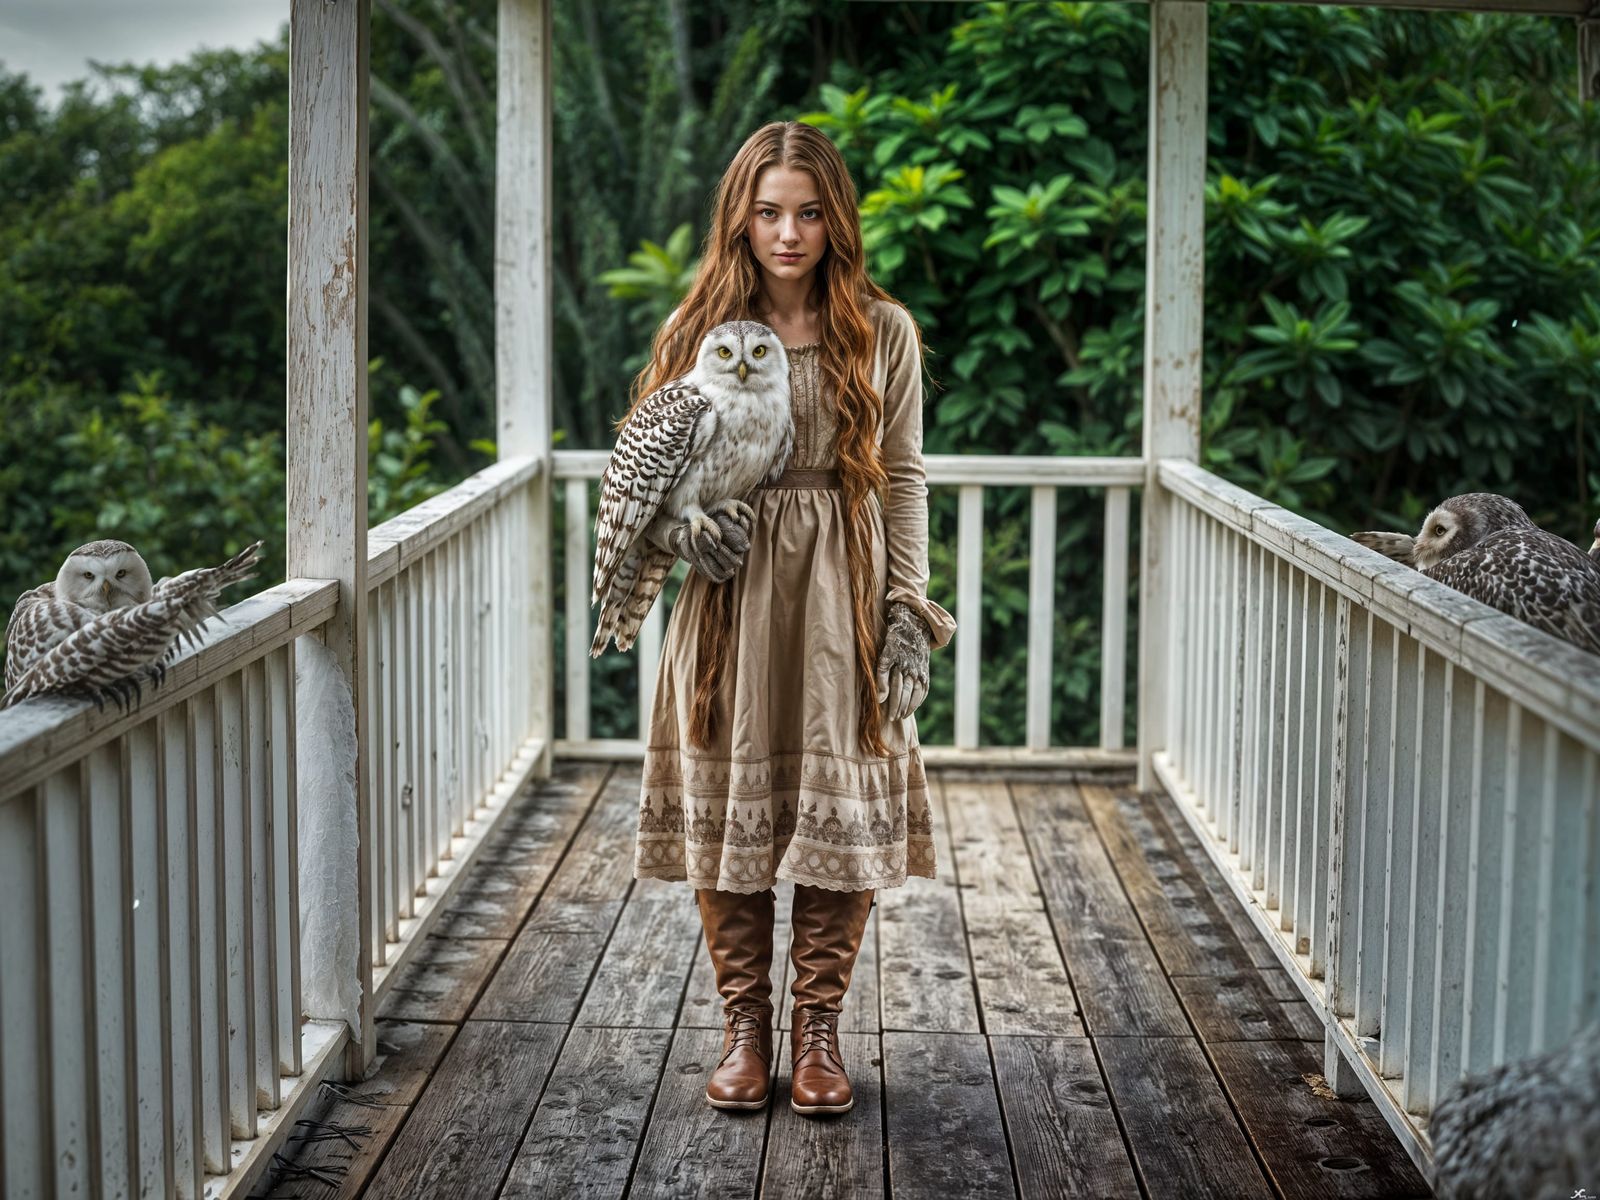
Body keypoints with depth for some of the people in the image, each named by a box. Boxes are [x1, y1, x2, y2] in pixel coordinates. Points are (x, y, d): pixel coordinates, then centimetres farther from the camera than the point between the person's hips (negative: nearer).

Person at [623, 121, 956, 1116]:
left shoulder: (883, 333, 4)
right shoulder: (701, 328, 6)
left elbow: (904, 480, 4)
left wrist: (910, 613, -2)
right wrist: (685, 524, -10)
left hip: (843, 601, -1)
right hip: (731, 596, 1)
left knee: (843, 813, 1)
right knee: (724, 810, 3)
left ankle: (819, 1030, 15)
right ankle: (745, 1028, 18)